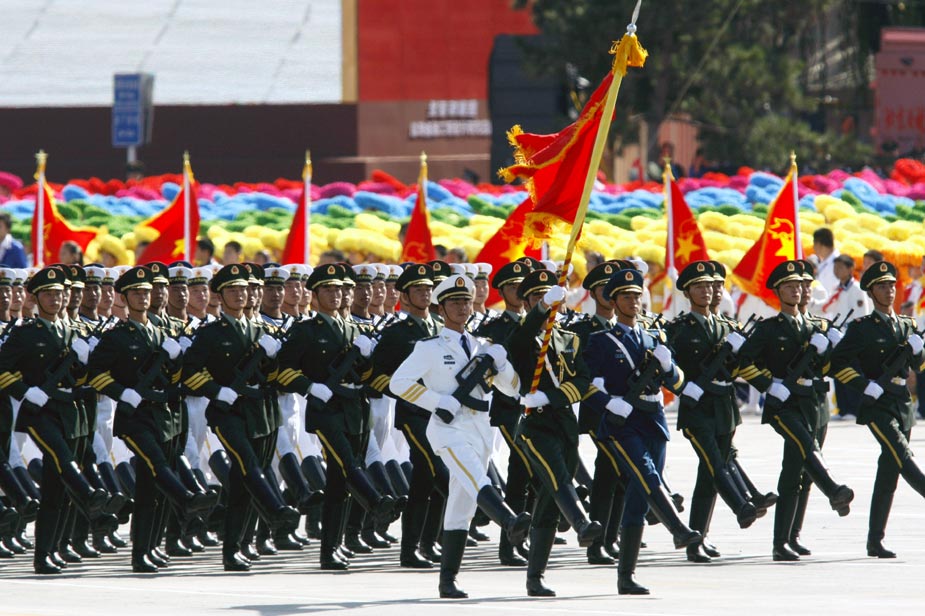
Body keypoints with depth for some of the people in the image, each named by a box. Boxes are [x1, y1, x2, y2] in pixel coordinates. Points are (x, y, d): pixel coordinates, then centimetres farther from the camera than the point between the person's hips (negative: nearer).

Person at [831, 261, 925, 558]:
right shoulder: (862, 328, -3)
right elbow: (838, 363, -9)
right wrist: (867, 386, -16)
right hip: (877, 406, -6)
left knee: (889, 472, 4)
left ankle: (875, 541, 8)